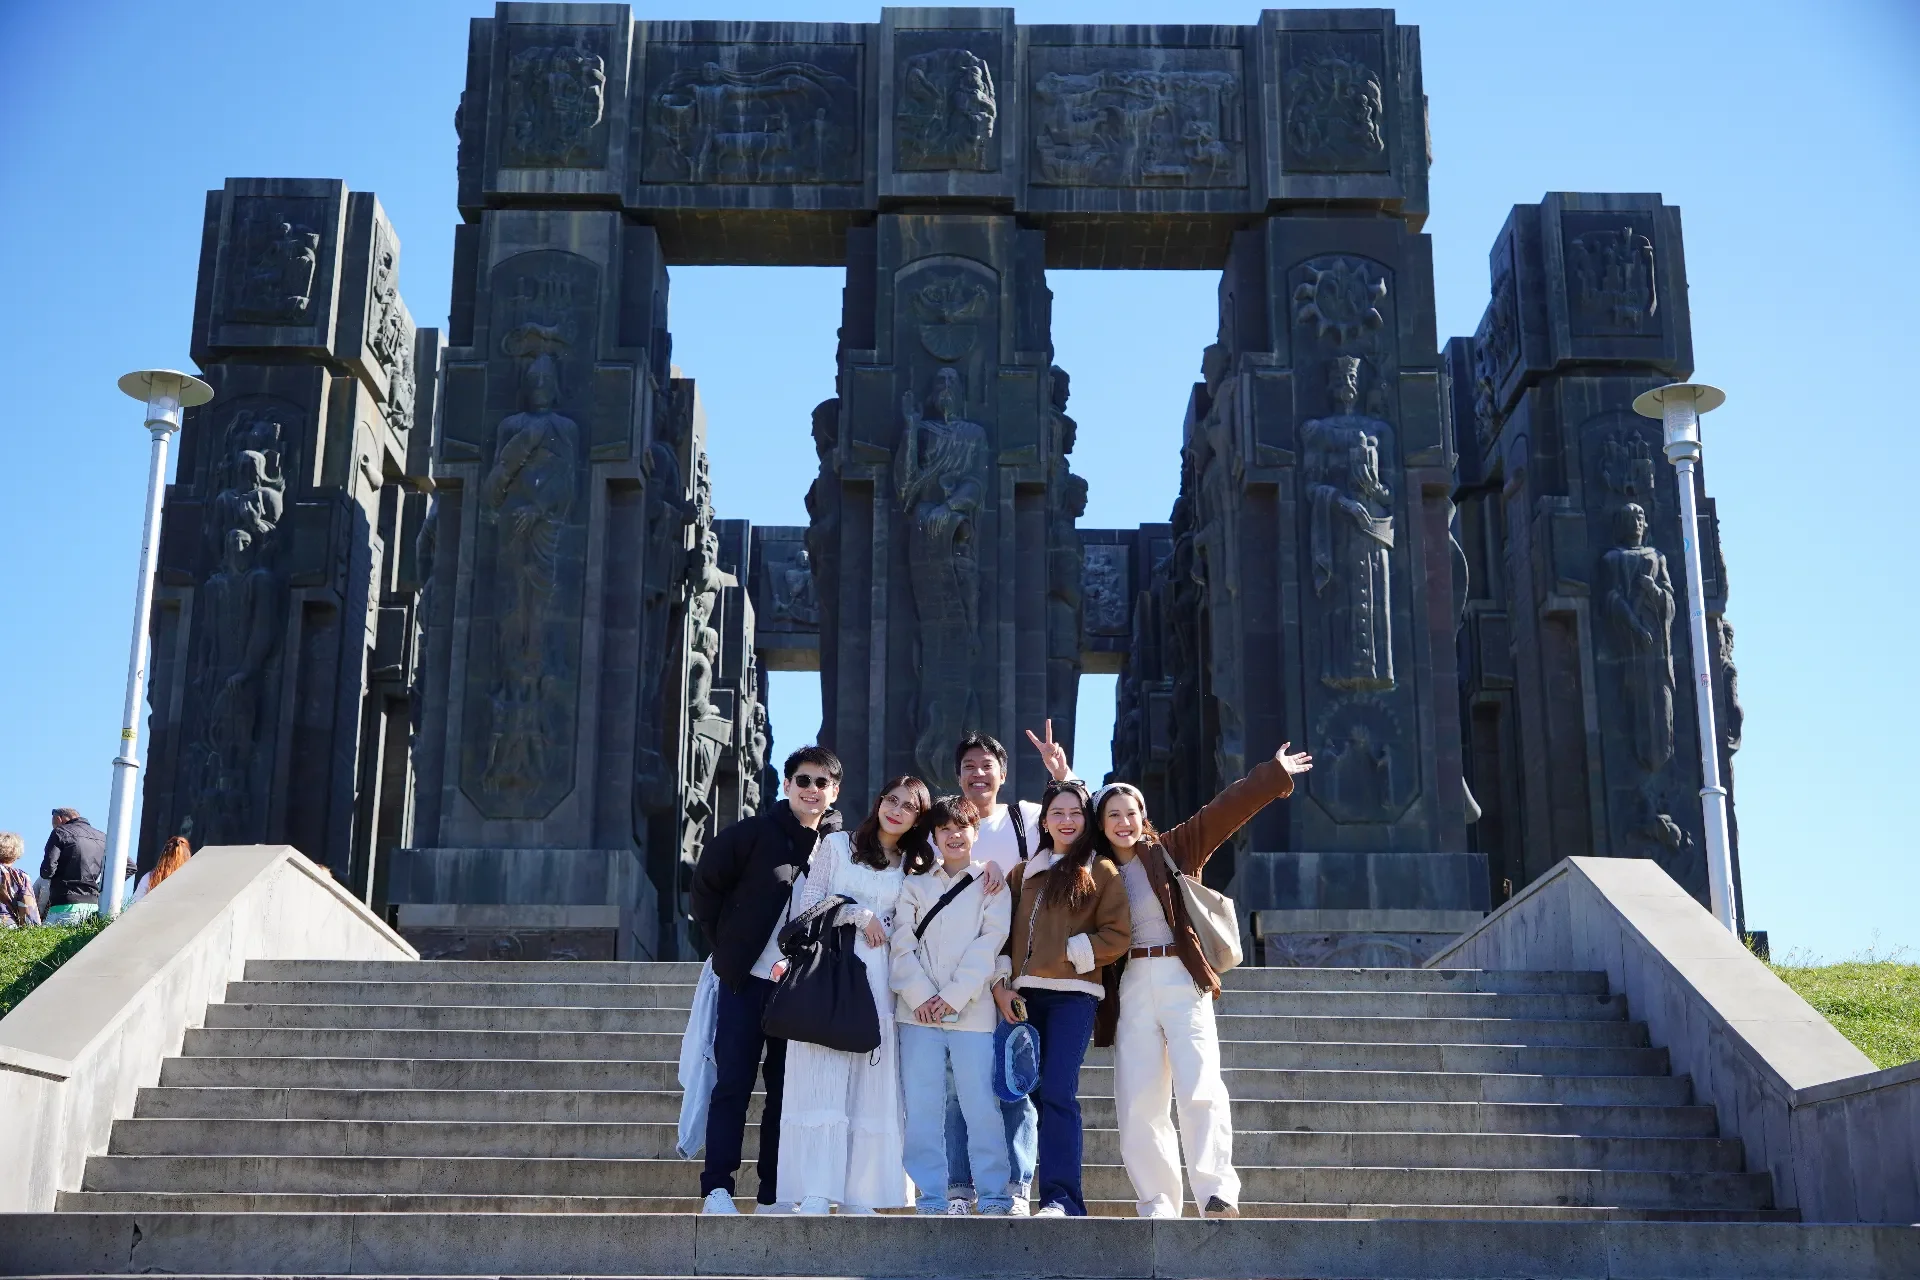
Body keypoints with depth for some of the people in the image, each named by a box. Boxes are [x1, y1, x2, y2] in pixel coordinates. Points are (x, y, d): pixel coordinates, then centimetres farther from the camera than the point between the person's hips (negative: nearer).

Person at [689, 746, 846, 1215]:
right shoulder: (755, 833, -3)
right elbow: (706, 883, 2)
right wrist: (724, 947, 1)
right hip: (747, 978, -3)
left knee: (787, 1088, 6)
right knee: (732, 1083, -4)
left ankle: (772, 1195, 13)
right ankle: (717, 1189, -3)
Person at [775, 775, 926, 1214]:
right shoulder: (837, 845, 6)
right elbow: (806, 907, 2)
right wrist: (858, 913, -5)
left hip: (879, 980, 4)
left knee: (872, 1084, -1)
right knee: (823, 1080, -9)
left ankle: (858, 1194, 2)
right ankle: (814, 1194, -10)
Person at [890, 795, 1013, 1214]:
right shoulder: (915, 885, 16)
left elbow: (989, 944, -1)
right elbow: (902, 944, 6)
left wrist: (953, 997, -10)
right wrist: (921, 996, -9)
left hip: (971, 1010, -2)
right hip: (918, 1010, 2)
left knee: (981, 1104, -7)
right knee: (922, 1108, -2)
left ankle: (995, 1197, -2)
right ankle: (932, 1200, 2)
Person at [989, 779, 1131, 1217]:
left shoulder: (1100, 870, 6)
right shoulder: (1025, 873, 19)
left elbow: (1117, 934, -1)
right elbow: (1006, 932, 15)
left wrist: (1071, 953, -8)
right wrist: (1000, 981, 3)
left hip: (1074, 993, -5)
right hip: (1025, 996, 5)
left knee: (1057, 1092, -14)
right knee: (1035, 1094, 1)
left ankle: (1061, 1198, -13)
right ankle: (1062, 1197, 7)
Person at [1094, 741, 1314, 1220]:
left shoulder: (1170, 850, 6)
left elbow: (1223, 812, 2)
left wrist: (1273, 774, -1)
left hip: (1181, 979, -3)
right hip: (1131, 986, 3)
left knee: (1199, 1087, -16)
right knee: (1137, 1104, -1)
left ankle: (1217, 1194, -16)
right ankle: (1157, 1204, 4)